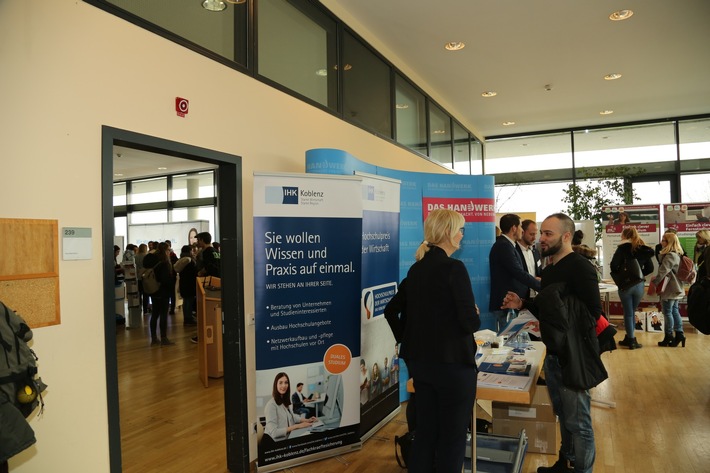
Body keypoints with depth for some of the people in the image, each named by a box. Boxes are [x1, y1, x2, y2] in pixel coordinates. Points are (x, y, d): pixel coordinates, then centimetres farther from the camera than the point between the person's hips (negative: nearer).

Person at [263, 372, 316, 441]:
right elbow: (274, 432, -23)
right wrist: (297, 426, -22)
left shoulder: (285, 401, 9)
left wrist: (306, 420, 11)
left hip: (286, 438, 8)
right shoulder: (271, 404, -16)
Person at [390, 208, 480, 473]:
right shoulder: (454, 268, -17)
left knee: (425, 431, 19)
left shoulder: (415, 269, 6)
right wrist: (474, 315, 0)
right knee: (453, 436, 9)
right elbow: (471, 323, -20)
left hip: (420, 361, 7)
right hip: (453, 362, -7)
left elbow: (392, 309, 12)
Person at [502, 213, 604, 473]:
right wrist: (523, 304, 4)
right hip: (554, 354, 9)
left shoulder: (580, 268, -17)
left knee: (578, 422, 4)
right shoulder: (549, 269, 11)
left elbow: (593, 313, -22)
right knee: (564, 415, 22)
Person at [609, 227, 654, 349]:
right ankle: (629, 338, 21)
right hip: (639, 285, 4)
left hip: (625, 285, -4)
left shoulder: (623, 248, -8)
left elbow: (613, 266, -17)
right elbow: (650, 268, 7)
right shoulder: (644, 249, 5)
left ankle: (631, 339, 10)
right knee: (632, 312, 16)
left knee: (628, 314, 6)